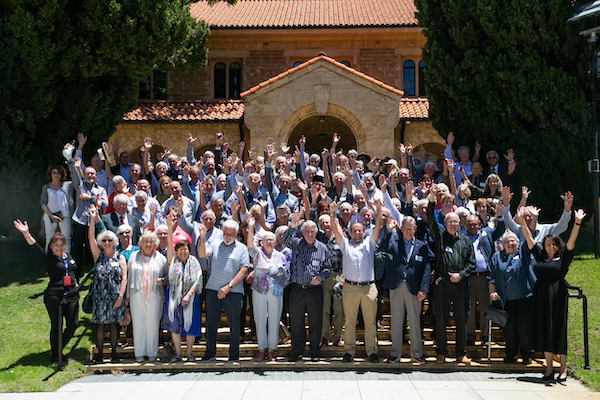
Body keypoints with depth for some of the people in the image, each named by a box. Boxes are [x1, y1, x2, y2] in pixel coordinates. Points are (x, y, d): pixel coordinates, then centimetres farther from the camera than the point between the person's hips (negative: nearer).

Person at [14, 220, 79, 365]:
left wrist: (76, 286, 22)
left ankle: (60, 347, 23)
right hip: (54, 296, -5)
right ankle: (55, 355, 16)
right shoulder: (48, 259, -2)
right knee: (56, 326, -1)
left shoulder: (68, 256, 16)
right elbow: (36, 247, -17)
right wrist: (27, 234, -31)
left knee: (73, 324, -1)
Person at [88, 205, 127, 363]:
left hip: (115, 296, 0)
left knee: (114, 323, 4)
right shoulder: (98, 255, 5)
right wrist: (93, 219, -21)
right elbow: (90, 237, -9)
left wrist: (120, 296, -10)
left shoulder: (120, 257, 4)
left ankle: (114, 352, 13)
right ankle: (99, 353, 9)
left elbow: (124, 278, 0)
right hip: (99, 295, 0)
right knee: (100, 324, 2)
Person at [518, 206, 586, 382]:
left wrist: (577, 223, -20)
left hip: (557, 297, -4)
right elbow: (529, 239, 14)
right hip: (541, 297, 4)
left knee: (558, 330, -1)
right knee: (544, 330, 5)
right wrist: (522, 221, 11)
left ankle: (563, 368, 6)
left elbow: (571, 242, -8)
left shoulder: (563, 259, 3)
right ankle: (549, 367, 11)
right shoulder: (540, 257, 12)